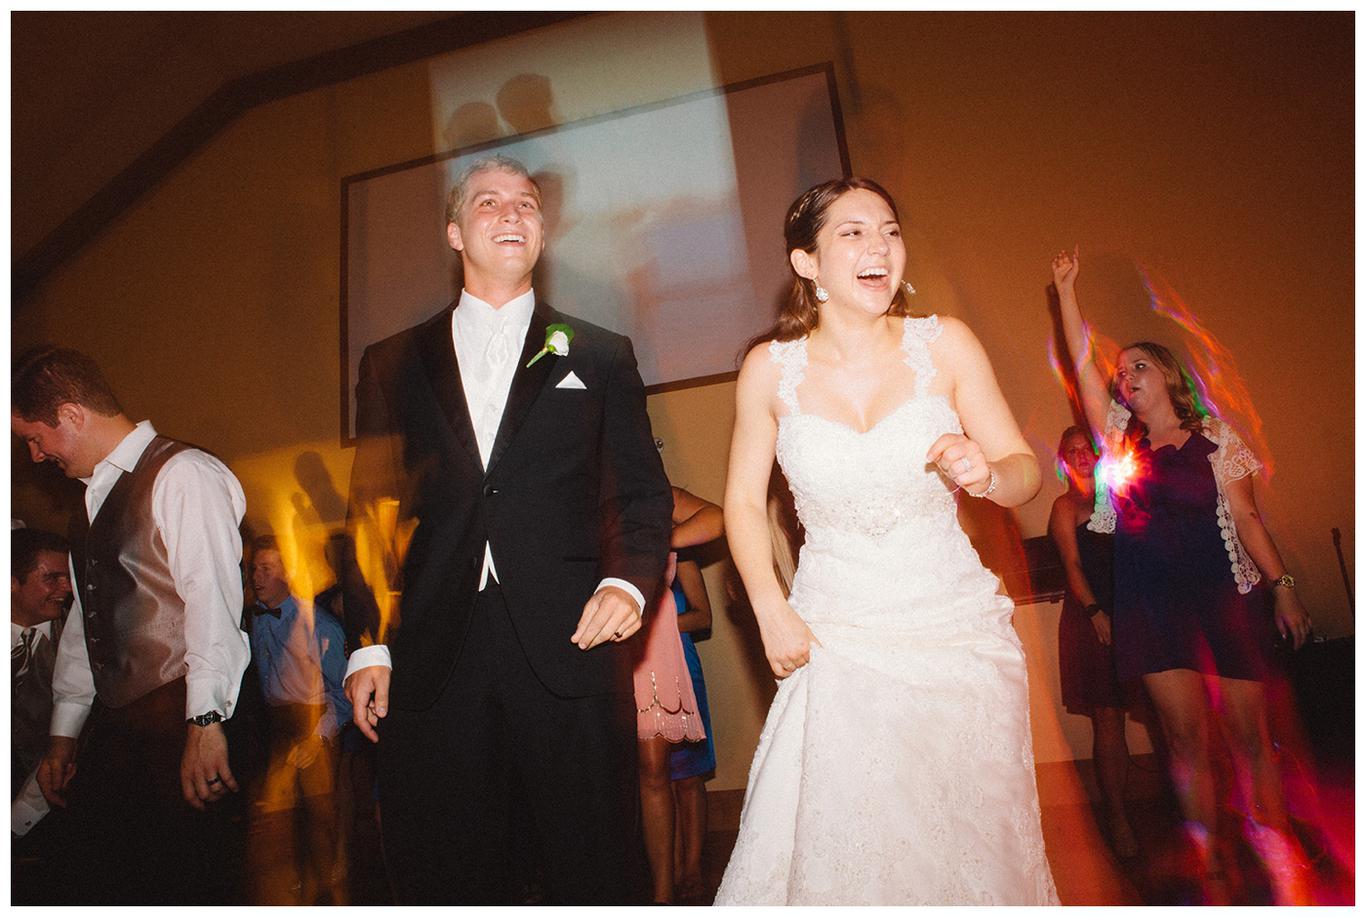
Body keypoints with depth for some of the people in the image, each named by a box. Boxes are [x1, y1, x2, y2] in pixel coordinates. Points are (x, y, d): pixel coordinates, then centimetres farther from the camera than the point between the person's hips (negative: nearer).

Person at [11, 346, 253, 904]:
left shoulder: (183, 475, -10)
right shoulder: (94, 495, 19)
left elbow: (212, 597, -19)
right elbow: (86, 618, 22)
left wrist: (204, 723, -24)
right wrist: (64, 732, 22)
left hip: (182, 725, -8)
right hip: (114, 725, 8)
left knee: (188, 887, -3)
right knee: (104, 879, 10)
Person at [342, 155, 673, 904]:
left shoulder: (599, 355, 11)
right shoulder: (393, 363, 13)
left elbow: (644, 492, 8)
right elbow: (370, 511, 11)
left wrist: (629, 581, -10)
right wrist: (368, 645, 4)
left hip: (568, 649, -1)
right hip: (433, 663, 1)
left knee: (592, 877, 7)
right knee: (444, 881, 10)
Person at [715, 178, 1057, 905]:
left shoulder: (945, 345, -3)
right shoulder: (770, 368, -3)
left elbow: (1024, 469, 2)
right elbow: (744, 499, 6)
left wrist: (985, 475, -21)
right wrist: (770, 611, -4)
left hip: (958, 633, 1)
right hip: (836, 643, 0)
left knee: (970, 844, 11)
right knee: (840, 852, 3)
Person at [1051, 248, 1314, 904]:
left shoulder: (1213, 437, 5)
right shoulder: (1122, 438, 11)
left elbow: (1244, 516, 3)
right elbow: (1082, 363, 8)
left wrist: (1281, 585, -4)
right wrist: (1065, 289, 8)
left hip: (1221, 596, -1)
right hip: (1152, 603, 2)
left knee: (1248, 734, 0)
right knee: (1185, 736, 2)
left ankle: (1283, 872, 12)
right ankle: (1210, 871, 11)